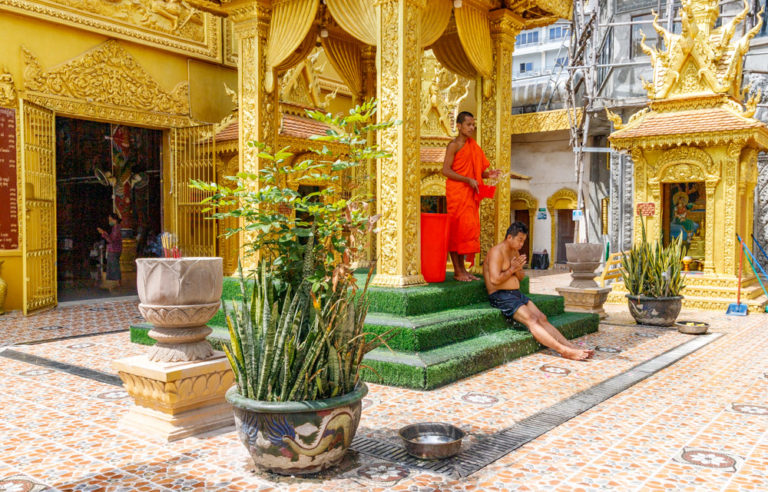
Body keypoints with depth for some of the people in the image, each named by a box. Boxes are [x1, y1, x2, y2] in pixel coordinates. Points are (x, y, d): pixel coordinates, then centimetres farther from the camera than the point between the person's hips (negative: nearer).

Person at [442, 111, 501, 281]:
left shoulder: (473, 146, 17)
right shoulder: (454, 145, -6)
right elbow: (446, 170, -15)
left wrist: (488, 174, 0)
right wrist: (468, 180, -20)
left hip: (469, 194, 7)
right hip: (456, 192, -7)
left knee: (468, 229, 7)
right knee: (457, 228, -5)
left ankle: (463, 269, 13)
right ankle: (457, 271, 0)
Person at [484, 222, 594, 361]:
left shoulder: (515, 252, 17)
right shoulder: (496, 252, -13)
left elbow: (521, 277, 18)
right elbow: (495, 279, -24)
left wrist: (517, 270, -6)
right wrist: (512, 269, -11)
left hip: (517, 294, 9)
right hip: (501, 296, -9)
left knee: (542, 318, -5)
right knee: (532, 321, -21)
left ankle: (572, 347, -12)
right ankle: (564, 351, -28)